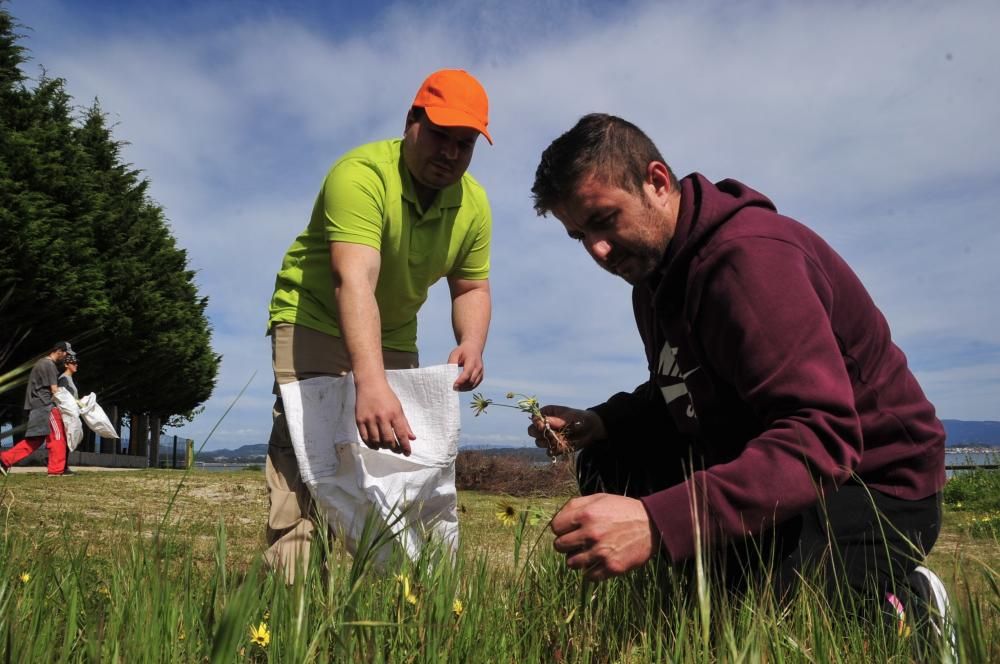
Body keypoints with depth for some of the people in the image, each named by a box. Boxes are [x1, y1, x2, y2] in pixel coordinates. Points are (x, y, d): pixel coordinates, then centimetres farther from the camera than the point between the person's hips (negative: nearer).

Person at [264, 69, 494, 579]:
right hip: (314, 319, -6)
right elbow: (354, 281, -40)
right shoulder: (360, 174, -27)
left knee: (400, 450, 5)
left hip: (395, 336, 6)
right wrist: (370, 382, -52)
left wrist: (471, 343, -21)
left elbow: (472, 287, 1)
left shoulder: (474, 203, -7)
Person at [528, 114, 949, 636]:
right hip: (758, 457, 9)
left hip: (871, 484, -8)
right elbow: (678, 392, 13)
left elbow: (819, 441, -35)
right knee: (605, 463, 0)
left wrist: (657, 522, -46)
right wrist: (598, 423, -7)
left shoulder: (749, 255, -26)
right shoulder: (653, 268, 4)